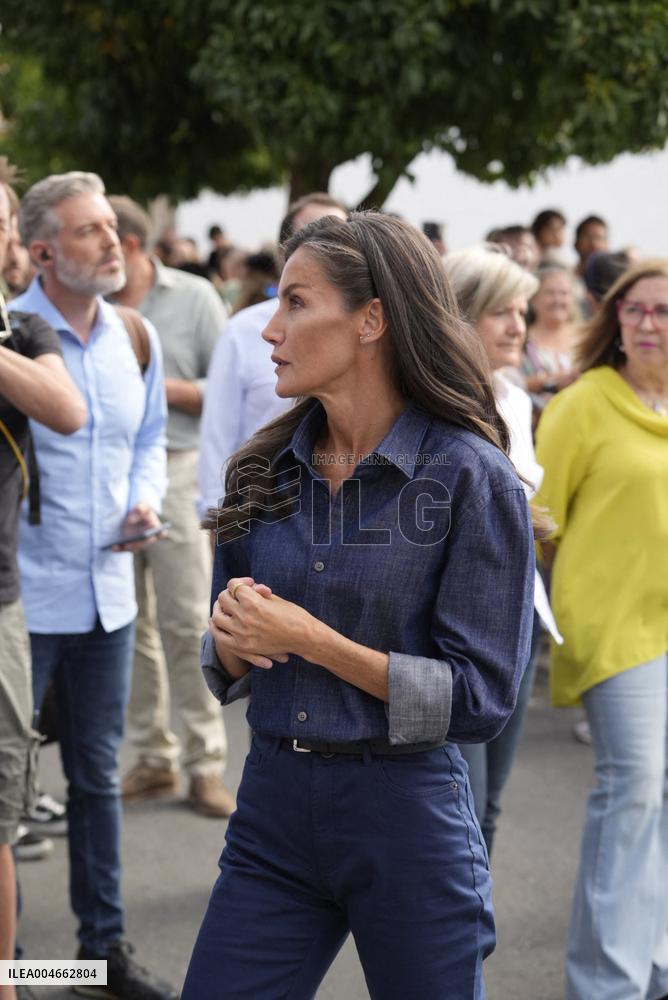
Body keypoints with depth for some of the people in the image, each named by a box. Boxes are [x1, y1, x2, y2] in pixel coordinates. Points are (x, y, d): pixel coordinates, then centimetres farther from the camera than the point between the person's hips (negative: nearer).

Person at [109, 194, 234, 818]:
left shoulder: (193, 297, 2)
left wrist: (163, 389, -10)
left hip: (174, 470, -3)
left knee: (187, 623, -3)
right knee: (128, 625, 8)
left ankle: (206, 764, 5)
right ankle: (152, 758, 18)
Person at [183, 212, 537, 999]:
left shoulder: (471, 477, -11)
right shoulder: (265, 470, 5)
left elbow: (480, 699, -14)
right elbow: (227, 669, 13)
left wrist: (311, 639, -18)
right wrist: (231, 634, -11)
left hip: (407, 818, -4)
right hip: (273, 810, 5)